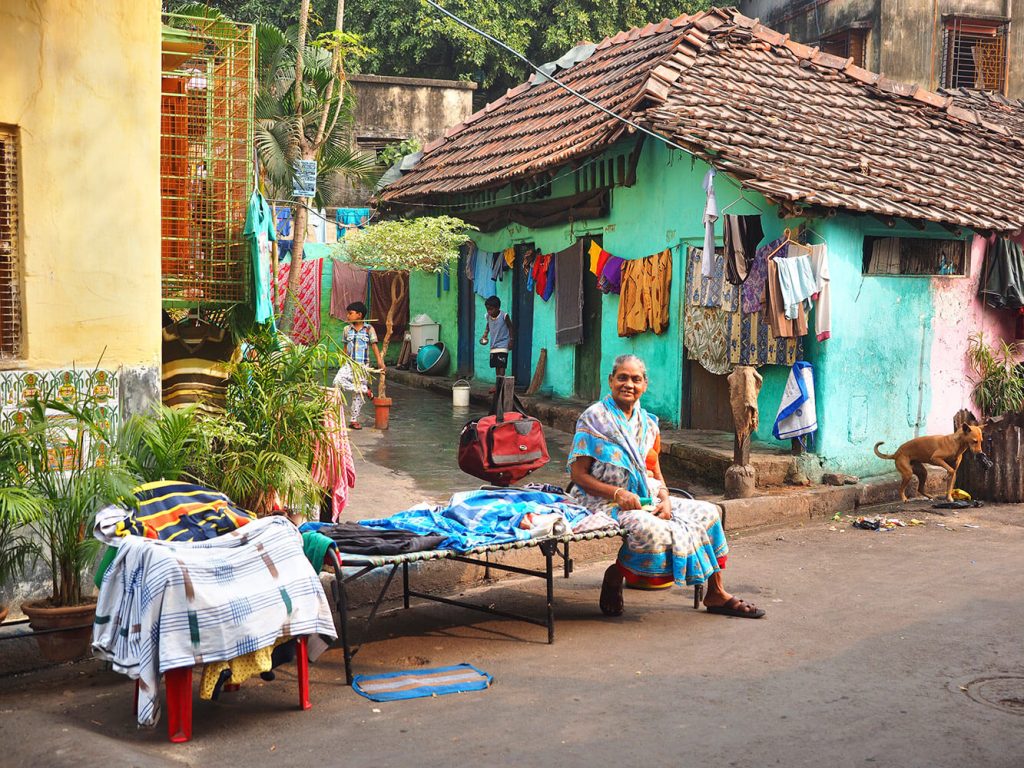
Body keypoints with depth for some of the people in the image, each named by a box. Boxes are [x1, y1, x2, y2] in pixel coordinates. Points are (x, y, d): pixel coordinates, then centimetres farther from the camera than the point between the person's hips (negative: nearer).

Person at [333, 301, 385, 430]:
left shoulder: (369, 329, -1)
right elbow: (346, 347, 15)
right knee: (338, 382, -23)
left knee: (358, 394, 0)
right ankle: (365, 390, -9)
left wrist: (380, 361, -8)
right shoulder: (347, 329, 8)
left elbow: (374, 346, -1)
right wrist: (344, 361, 13)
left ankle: (354, 420, 12)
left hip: (362, 365, -3)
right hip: (349, 364, 3)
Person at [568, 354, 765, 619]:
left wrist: (665, 499, -6)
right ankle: (615, 575, -8)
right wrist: (618, 493, -22)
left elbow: (656, 473, 16)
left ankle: (716, 594, 3)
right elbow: (578, 474, -11)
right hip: (606, 504, -7)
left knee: (706, 512, -4)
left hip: (648, 500, 7)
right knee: (653, 530, -36)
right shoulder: (595, 418, -6)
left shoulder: (646, 423, 14)